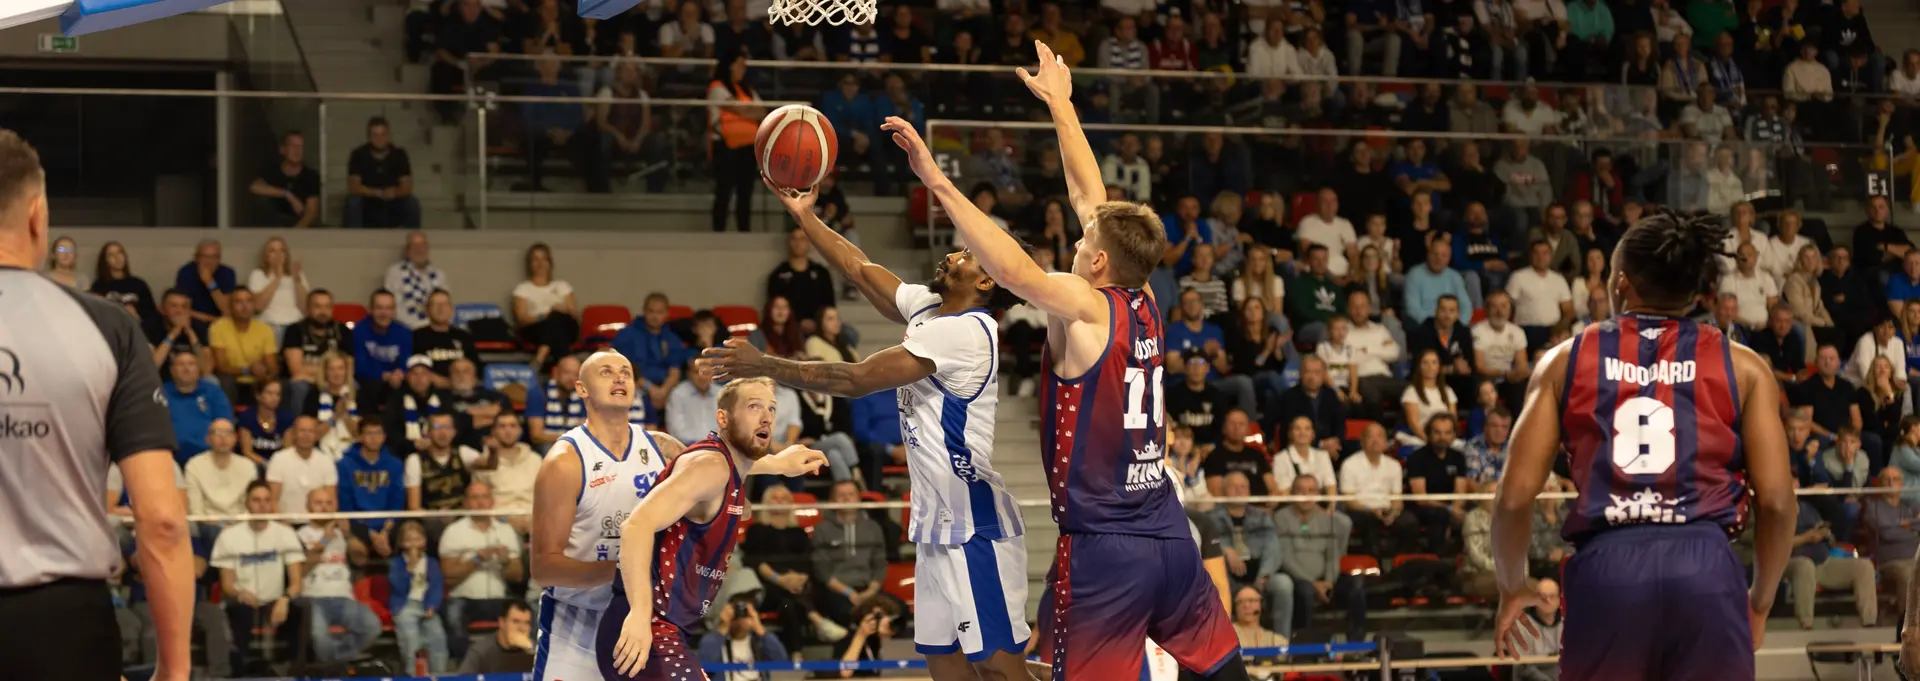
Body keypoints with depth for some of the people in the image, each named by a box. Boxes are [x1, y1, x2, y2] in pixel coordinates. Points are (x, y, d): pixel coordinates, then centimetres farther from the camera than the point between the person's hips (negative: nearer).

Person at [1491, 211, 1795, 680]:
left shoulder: (1567, 361, 12)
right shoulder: (1741, 366, 12)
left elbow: (1515, 498, 7)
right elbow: (1776, 501, 4)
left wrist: (1512, 589, 24)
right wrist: (1759, 601, 19)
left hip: (1605, 570, 1)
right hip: (1704, 570, 0)